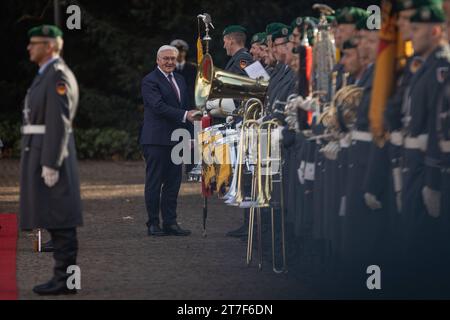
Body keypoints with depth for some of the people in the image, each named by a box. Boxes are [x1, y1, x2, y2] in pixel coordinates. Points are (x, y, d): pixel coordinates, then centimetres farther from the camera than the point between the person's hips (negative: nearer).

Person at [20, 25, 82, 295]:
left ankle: (66, 280, -6)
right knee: (55, 220, 9)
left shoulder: (59, 75, -14)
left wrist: (51, 165, -22)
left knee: (60, 220, -8)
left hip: (50, 157, -10)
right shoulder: (48, 77, 18)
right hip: (44, 156, 10)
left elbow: (59, 122, -20)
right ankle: (64, 278, 10)